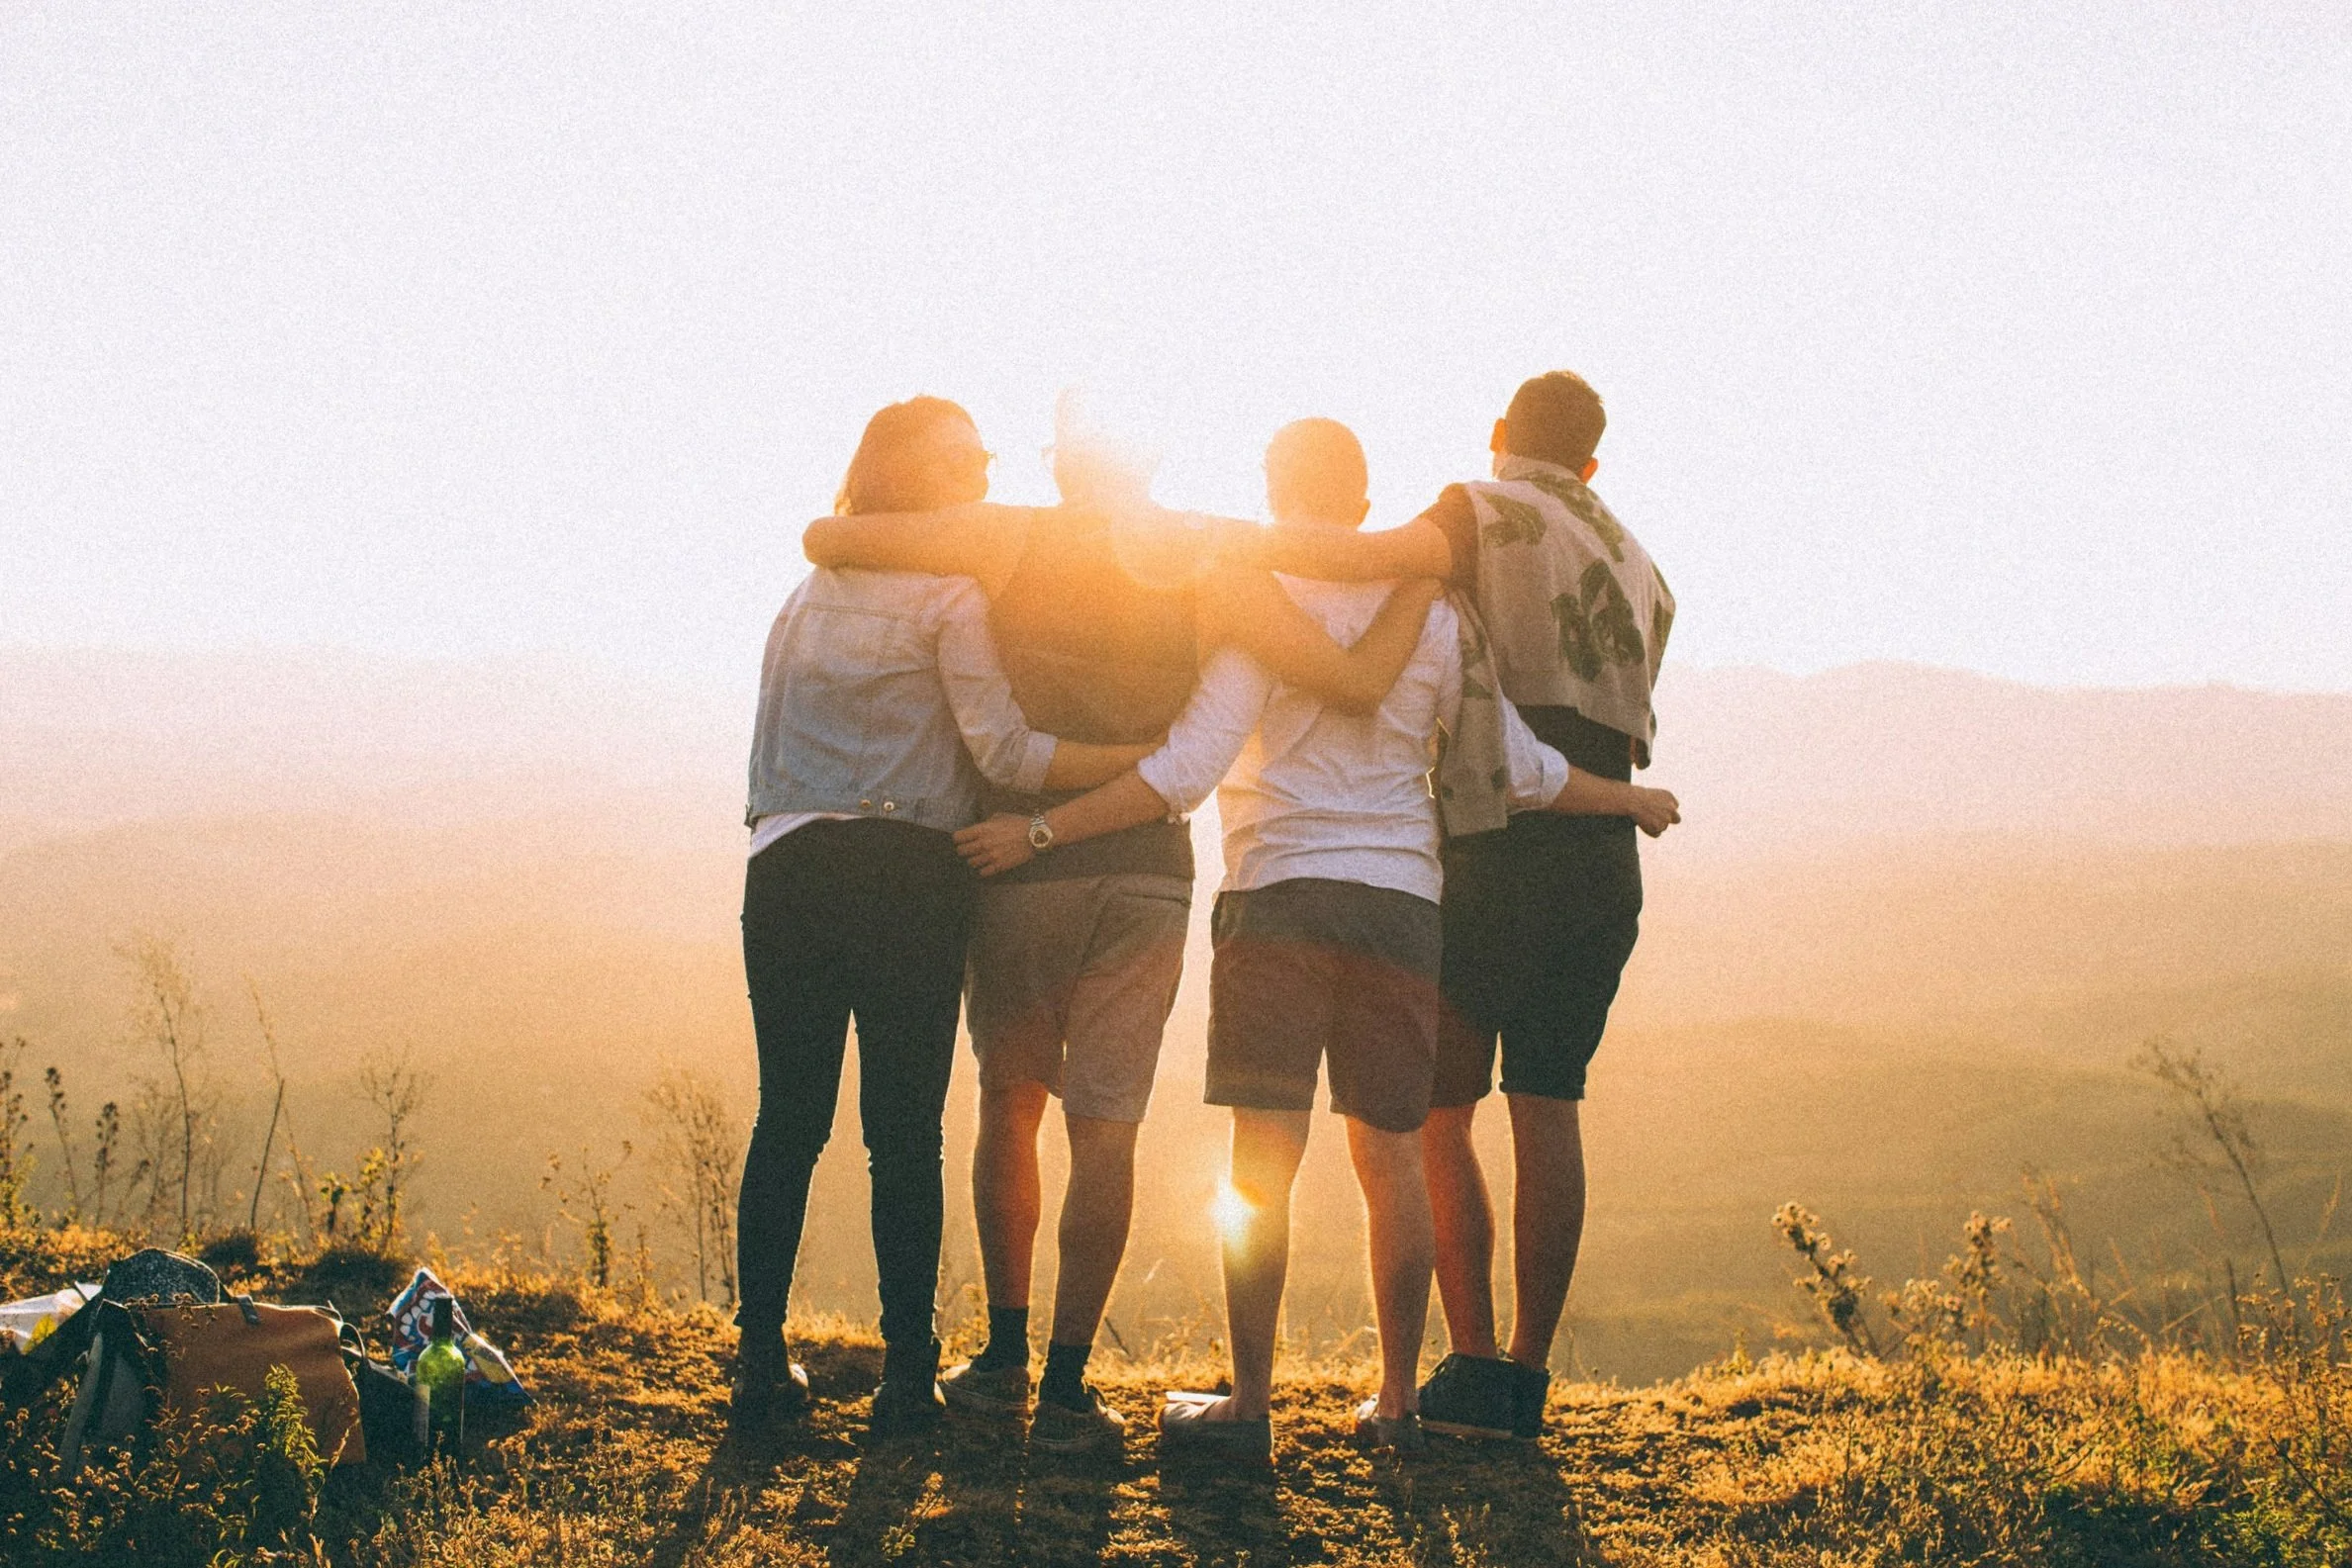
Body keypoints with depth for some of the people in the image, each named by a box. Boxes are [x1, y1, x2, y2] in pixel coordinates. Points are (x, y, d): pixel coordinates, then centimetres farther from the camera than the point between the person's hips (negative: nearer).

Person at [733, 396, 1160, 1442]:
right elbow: (1003, 748, -10)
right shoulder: (949, 596, -1)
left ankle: (759, 1367, 9)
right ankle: (906, 1376, 2)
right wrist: (1157, 759, -10)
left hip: (786, 871, 5)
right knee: (905, 1133, 0)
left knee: (787, 1120, 8)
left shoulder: (808, 592, 19)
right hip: (905, 876, -5)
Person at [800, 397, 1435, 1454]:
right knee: (1104, 1126, 3)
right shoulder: (1211, 565, 0)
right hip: (1149, 872, 0)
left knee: (1009, 1102, 16)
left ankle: (1004, 1358, 17)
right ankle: (1065, 1388, 1)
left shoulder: (1011, 541, -3)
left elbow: (824, 539, -6)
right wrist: (1421, 580, 11)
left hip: (1020, 861, 0)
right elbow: (1356, 683, -5)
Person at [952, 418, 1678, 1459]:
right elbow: (1518, 770, 13)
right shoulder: (1431, 617, 9)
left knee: (1262, 1163, -4)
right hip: (1404, 903, 4)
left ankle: (1248, 1403, -4)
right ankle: (1397, 1403, 14)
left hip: (1281, 897, -4)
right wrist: (1632, 800, 31)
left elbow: (1183, 771, -13)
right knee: (1391, 1160, 9)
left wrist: (1041, 831, -11)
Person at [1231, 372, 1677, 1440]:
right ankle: (1528, 1373, 7)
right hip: (1605, 862, 6)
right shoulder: (1639, 569, 21)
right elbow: (1621, 725, 17)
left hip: (1496, 854, -6)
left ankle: (1475, 1365, -5)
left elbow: (1371, 557, -22)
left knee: (1438, 1106, 1)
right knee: (1548, 1107, 8)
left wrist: (1249, 540, -17)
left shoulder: (1486, 516, -1)